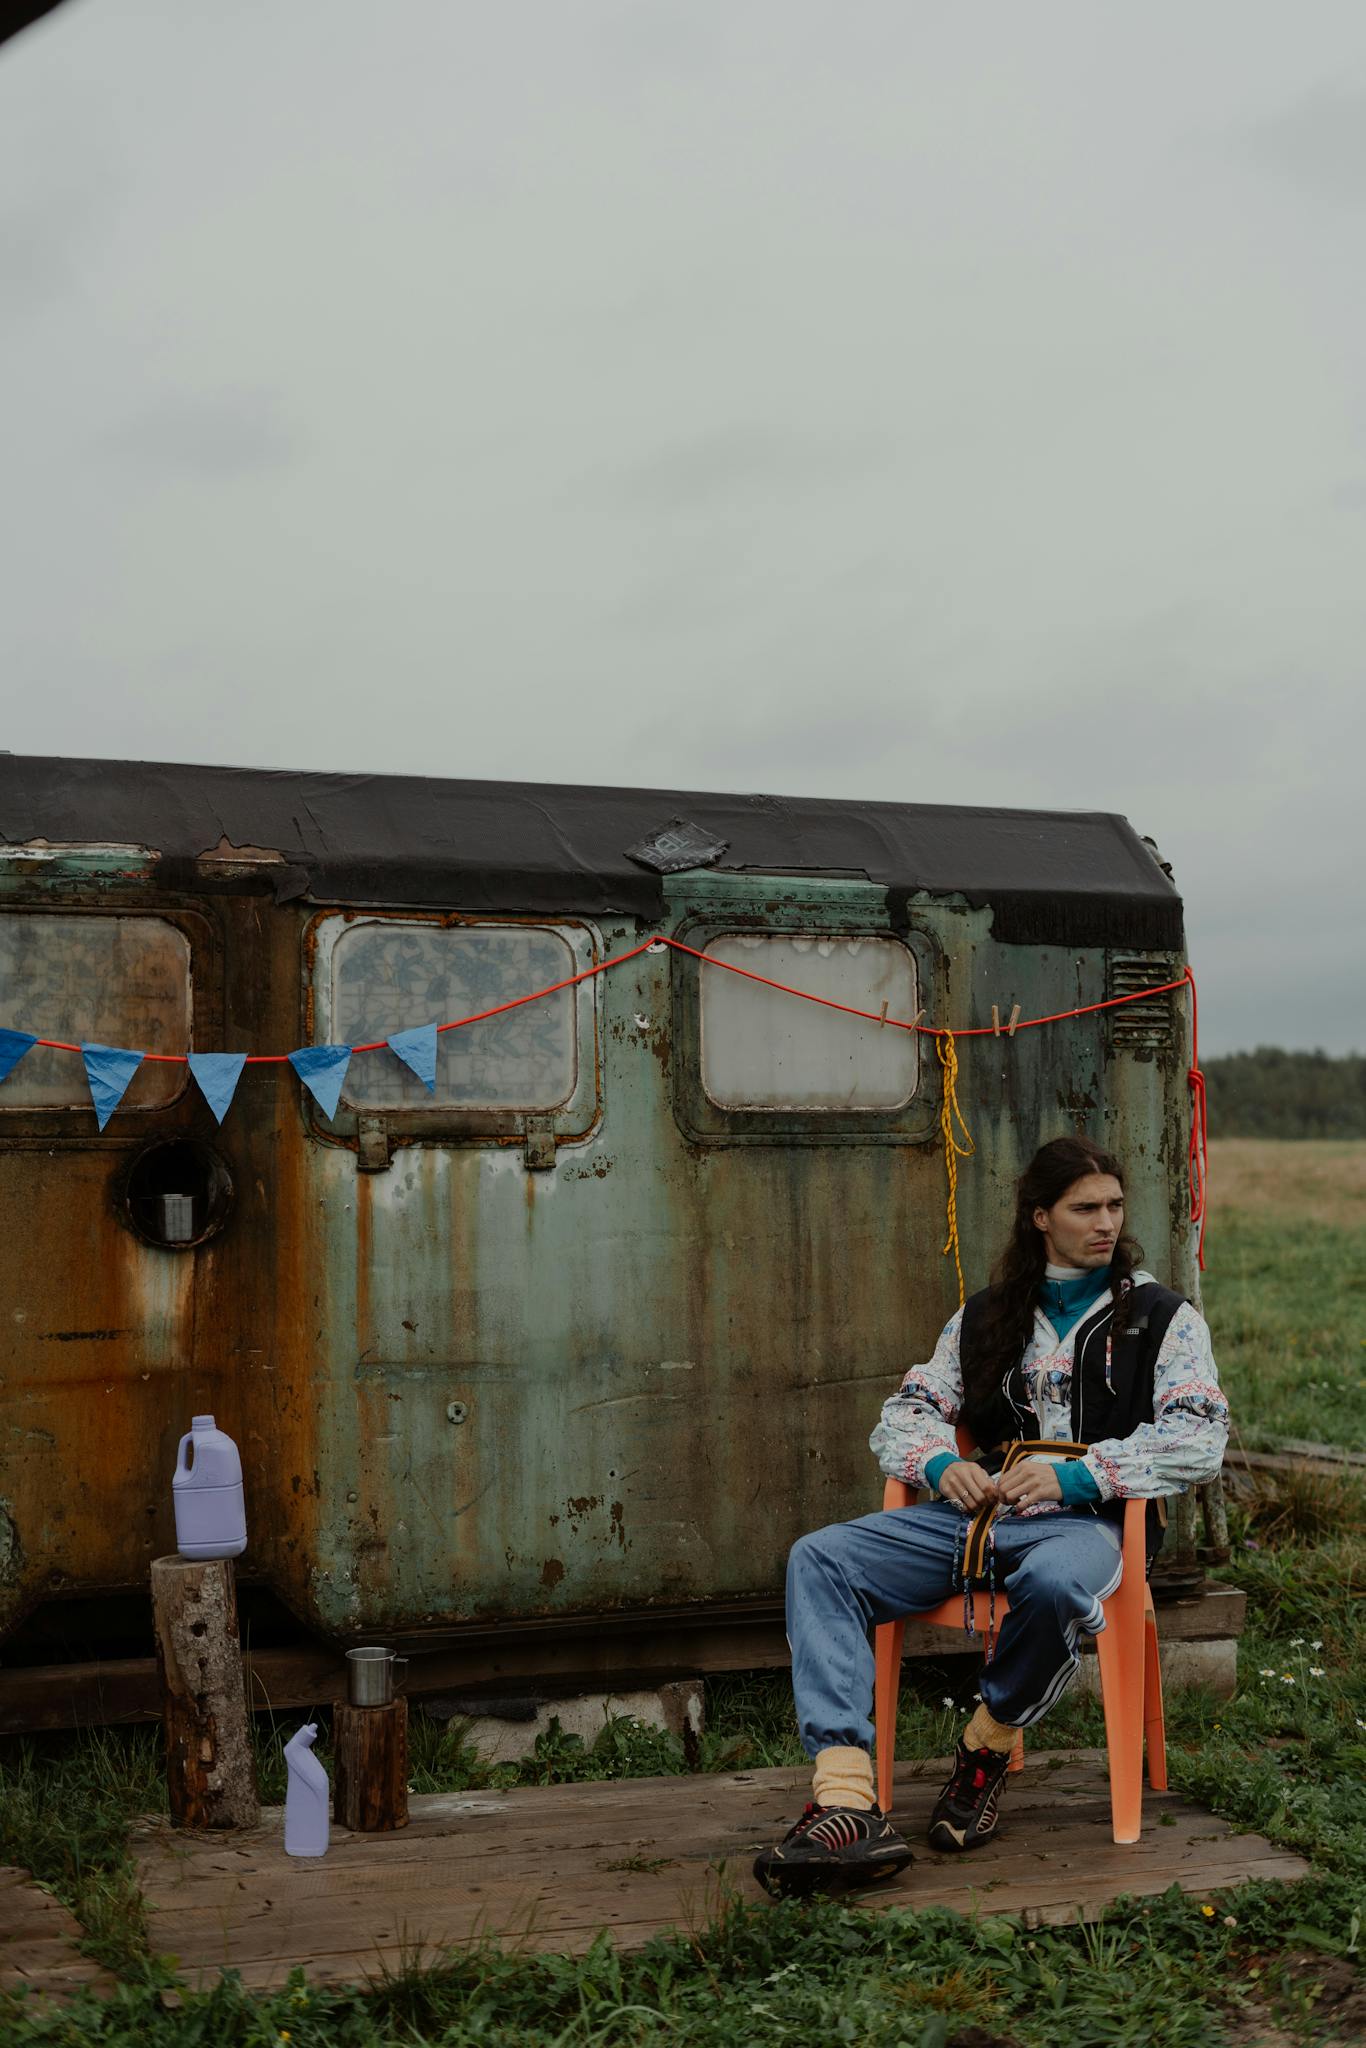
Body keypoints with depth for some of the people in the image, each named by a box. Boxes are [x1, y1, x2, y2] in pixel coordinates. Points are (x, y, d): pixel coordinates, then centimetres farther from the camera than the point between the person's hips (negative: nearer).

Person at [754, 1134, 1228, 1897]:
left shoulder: (1163, 1316, 9)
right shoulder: (986, 1316, 21)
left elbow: (1199, 1442, -3)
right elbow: (904, 1414, 20)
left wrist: (1075, 1476, -14)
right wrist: (942, 1466, -4)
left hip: (1090, 1519, -4)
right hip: (981, 1511, 4)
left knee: (1052, 1579, -42)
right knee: (819, 1558, -18)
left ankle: (987, 1749, -10)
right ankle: (846, 1800, -32)